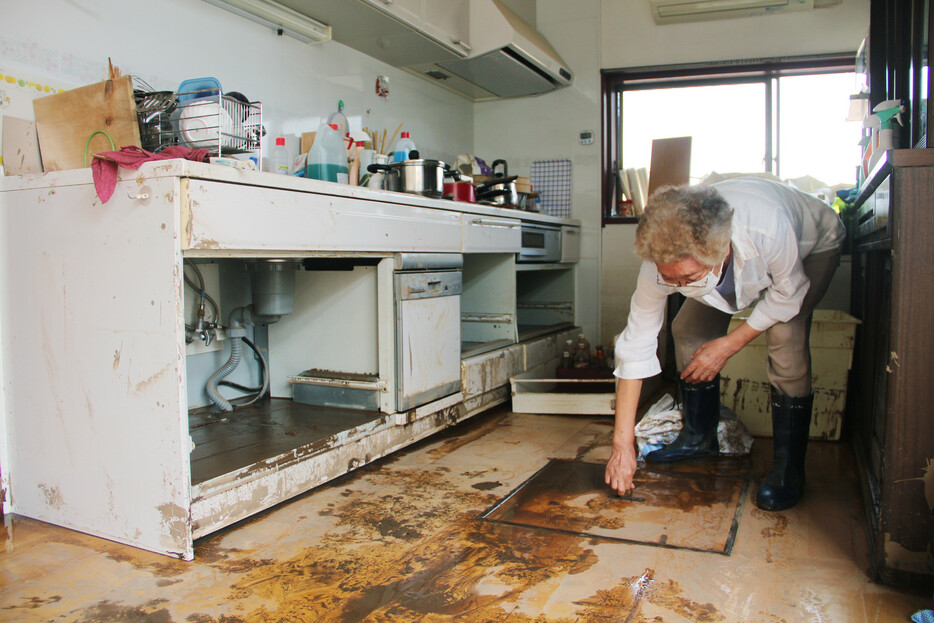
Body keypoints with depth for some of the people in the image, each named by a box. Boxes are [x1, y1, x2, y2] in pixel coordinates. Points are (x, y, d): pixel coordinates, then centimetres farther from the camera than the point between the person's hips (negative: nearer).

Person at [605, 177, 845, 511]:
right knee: (689, 328, -10)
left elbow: (787, 294, -25)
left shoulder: (767, 229, -47)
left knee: (785, 335, -27)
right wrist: (622, 444, -29)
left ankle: (788, 464, -13)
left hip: (812, 245, -3)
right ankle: (699, 437, 11)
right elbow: (635, 345, -29)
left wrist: (728, 345, -24)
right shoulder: (662, 260, -34)